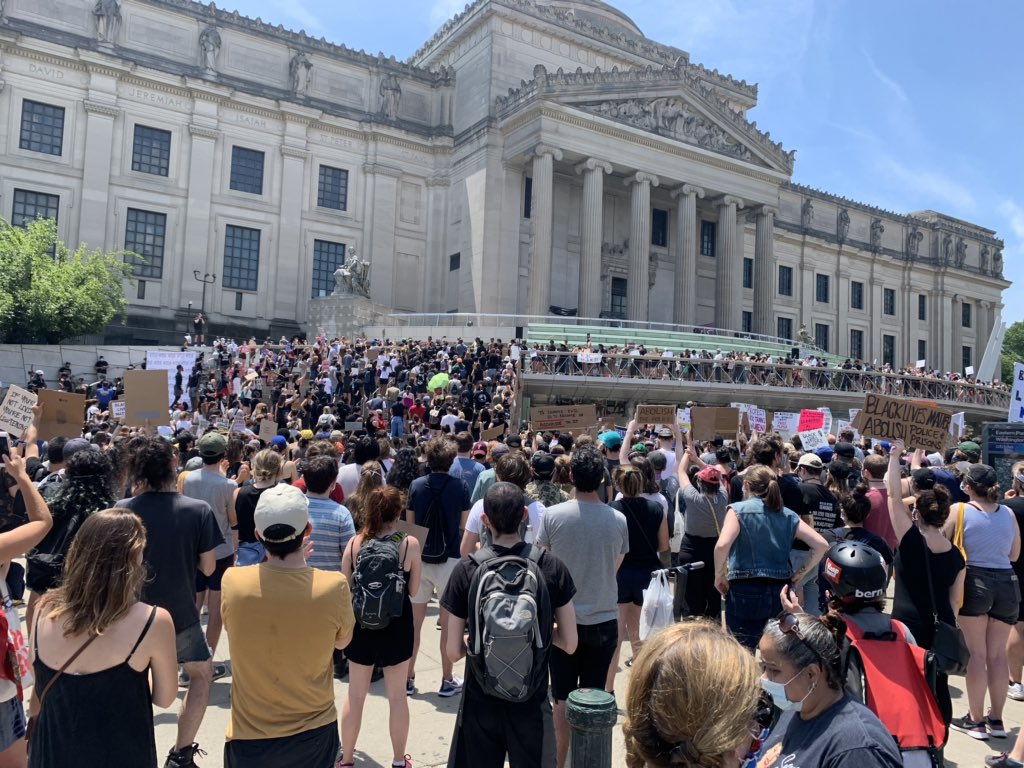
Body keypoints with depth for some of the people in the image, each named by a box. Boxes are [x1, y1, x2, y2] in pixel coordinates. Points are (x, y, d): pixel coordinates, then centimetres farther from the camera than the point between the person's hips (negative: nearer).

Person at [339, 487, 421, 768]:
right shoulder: (410, 544, -14)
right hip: (396, 626, -1)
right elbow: (413, 589, -5)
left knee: (355, 695, 17)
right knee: (397, 696, 13)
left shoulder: (355, 543, -9)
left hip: (361, 624, 2)